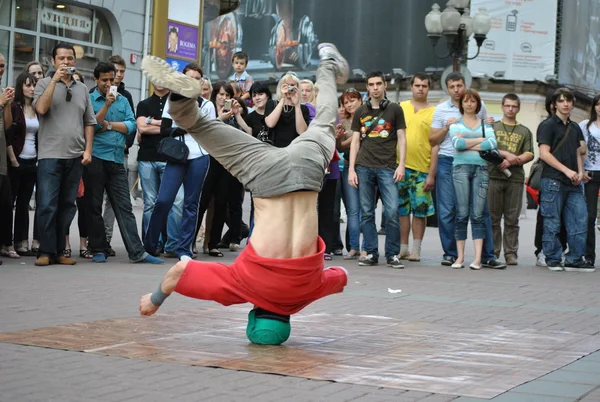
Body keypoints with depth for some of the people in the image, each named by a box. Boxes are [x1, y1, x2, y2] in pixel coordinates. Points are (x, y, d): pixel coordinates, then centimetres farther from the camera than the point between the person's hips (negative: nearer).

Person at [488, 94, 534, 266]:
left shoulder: (525, 131, 16)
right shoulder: (492, 127, 13)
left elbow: (529, 155, 6)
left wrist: (512, 161, -10)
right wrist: (507, 154, -10)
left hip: (516, 177, 1)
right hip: (494, 176, -1)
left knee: (512, 219, 1)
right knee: (493, 217, -2)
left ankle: (511, 253, 4)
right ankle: (492, 253, 2)